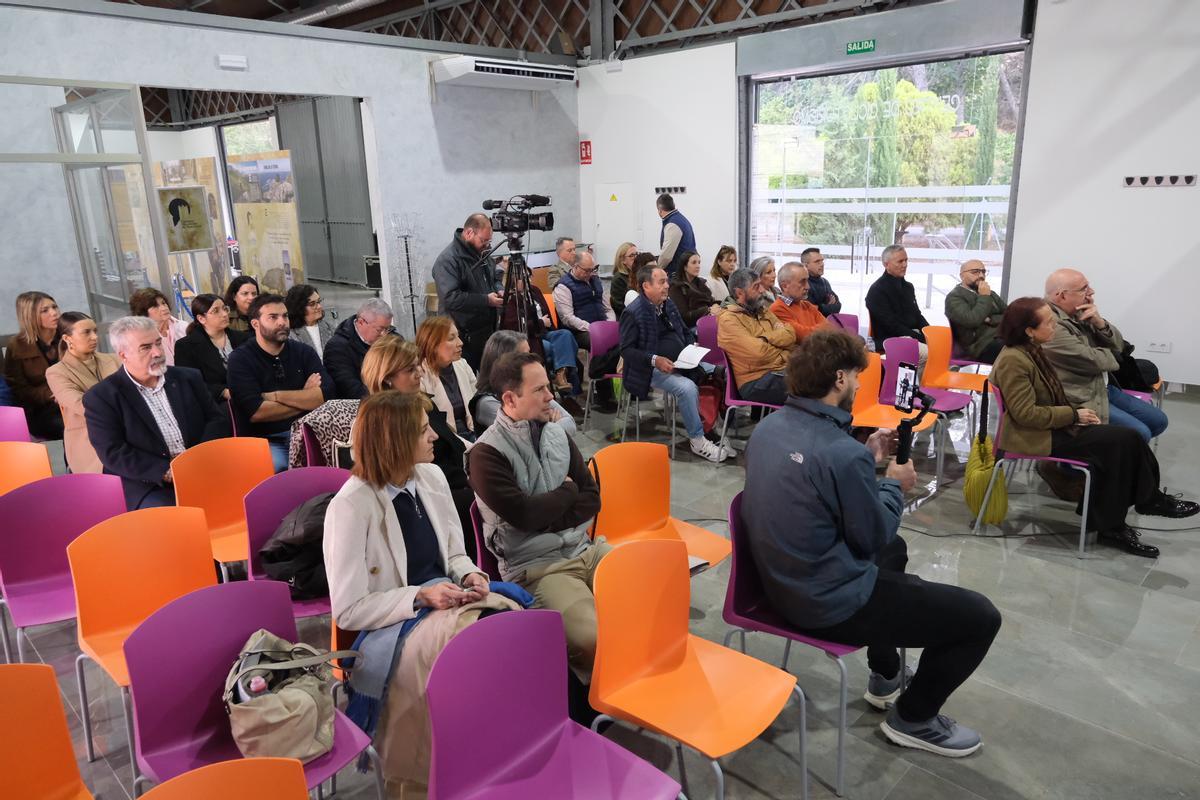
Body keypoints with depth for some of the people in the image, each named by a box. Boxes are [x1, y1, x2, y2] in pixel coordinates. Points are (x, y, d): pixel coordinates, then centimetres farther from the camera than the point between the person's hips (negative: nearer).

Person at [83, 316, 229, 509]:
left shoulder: (188, 378, 14)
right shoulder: (101, 397, 2)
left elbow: (218, 420, 12)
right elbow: (113, 453, -6)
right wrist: (168, 472, -16)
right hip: (148, 484, -4)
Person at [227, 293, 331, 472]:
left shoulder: (303, 352, 12)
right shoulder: (240, 359, 2)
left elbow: (326, 395, -4)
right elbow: (255, 412, -12)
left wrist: (276, 396, -8)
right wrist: (305, 399, -3)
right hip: (263, 440, -3)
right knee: (276, 467, -35)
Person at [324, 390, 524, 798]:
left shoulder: (431, 477, 3)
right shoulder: (350, 506, -16)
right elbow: (347, 611, -13)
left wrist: (470, 574, -8)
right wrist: (421, 596, -21)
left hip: (446, 600, 6)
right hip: (393, 627, -6)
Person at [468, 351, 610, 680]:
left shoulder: (558, 434, 10)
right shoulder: (487, 453, -10)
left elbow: (592, 497, 8)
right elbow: (523, 513, -18)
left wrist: (549, 519, -8)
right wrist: (568, 491, -2)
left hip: (585, 549, 6)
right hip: (535, 567, -6)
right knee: (596, 640, -27)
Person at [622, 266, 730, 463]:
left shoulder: (669, 304, 13)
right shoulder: (633, 313, -11)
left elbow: (685, 332, 24)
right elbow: (626, 349, -15)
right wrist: (655, 360, -25)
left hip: (681, 363, 8)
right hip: (652, 369, -8)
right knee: (687, 387, -30)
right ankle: (697, 441, -16)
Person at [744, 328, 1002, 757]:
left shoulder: (768, 426, -2)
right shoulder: (842, 452, -29)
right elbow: (873, 537, -14)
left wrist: (868, 457, 13)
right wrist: (895, 486, 3)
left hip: (784, 580, 10)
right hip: (832, 602, -9)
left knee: (895, 548, 35)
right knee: (981, 616, 1)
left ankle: (886, 677, 47)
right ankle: (913, 717, 23)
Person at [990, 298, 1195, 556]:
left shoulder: (1033, 351, 10)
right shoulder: (1013, 360, -21)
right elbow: (1026, 414, -24)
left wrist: (1078, 410, 2)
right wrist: (1074, 415, -14)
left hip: (1053, 426, 9)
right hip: (1036, 438, -9)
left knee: (1127, 438, -8)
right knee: (1123, 440, -15)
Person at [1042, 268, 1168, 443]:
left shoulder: (1079, 314, 5)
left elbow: (1118, 346, 8)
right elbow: (1093, 361, -22)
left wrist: (1099, 322, -12)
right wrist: (1111, 355, 1)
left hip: (1103, 387, 10)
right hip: (1082, 401, -10)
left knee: (1158, 420, 11)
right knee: (1140, 434, -16)